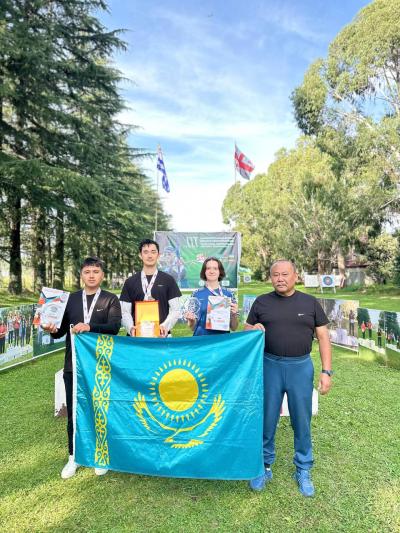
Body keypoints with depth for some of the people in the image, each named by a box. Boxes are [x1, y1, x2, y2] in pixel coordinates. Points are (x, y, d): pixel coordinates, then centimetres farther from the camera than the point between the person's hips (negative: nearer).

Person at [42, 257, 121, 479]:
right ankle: (74, 457, 31)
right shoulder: (70, 299, 8)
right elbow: (62, 330, 6)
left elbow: (114, 327, -16)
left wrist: (90, 327, -31)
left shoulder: (111, 299, -2)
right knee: (73, 412, 12)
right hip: (74, 365, 3)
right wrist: (53, 329, -16)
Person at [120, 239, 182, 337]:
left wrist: (165, 326, -14)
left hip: (161, 335, -1)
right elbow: (125, 311, 6)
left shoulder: (168, 280, 5)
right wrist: (130, 328, -12)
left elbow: (175, 310, 2)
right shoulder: (130, 282, 8)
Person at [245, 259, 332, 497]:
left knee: (302, 421, 12)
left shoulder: (310, 302, 1)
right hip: (270, 366, 0)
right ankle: (265, 465, 32)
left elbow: (323, 338, 3)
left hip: (301, 367, 0)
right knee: (267, 420, 11)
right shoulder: (261, 302, 2)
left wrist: (326, 371, -3)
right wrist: (253, 329, -16)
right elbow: (246, 332, 8)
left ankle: (303, 470, 33)